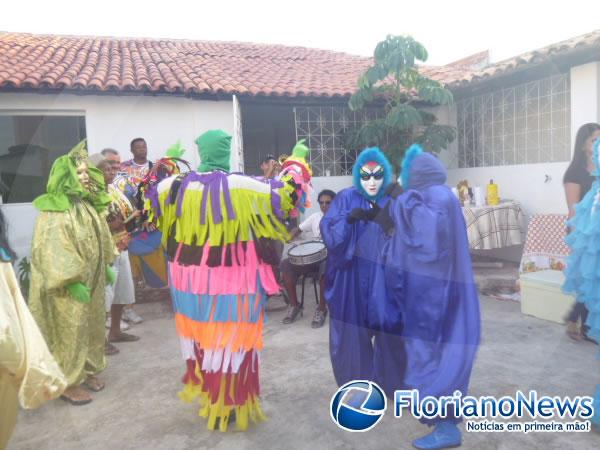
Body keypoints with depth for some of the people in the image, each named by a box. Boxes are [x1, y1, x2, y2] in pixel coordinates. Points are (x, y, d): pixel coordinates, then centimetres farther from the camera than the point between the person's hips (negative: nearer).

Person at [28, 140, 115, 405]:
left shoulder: (88, 206, 7)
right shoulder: (53, 212, -19)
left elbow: (101, 239, 15)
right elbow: (54, 252, -23)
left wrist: (107, 267, 16)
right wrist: (73, 281, -24)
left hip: (92, 279, 8)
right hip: (67, 286, -8)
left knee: (91, 326, 17)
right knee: (69, 331, 3)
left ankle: (87, 370, 34)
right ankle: (68, 382, 18)